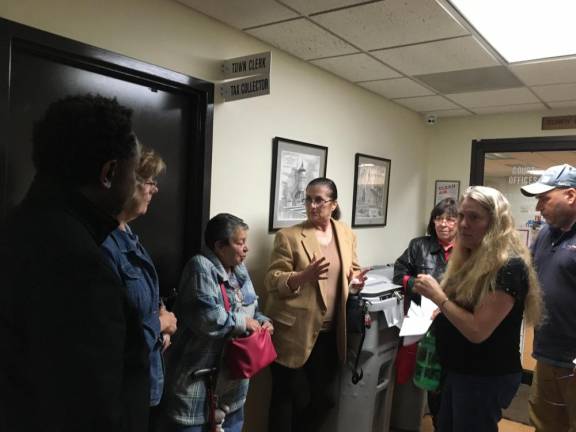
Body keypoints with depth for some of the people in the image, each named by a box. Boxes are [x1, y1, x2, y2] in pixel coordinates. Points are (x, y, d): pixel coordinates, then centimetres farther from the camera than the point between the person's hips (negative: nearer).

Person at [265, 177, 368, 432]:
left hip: (329, 331, 5)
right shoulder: (288, 236, -9)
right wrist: (304, 275, -29)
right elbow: (272, 281, -12)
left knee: (325, 398, 17)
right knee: (288, 399, 8)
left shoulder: (347, 235, 6)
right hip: (294, 331, -5)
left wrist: (355, 280, -6)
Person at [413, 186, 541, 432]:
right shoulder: (471, 258, 5)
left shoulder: (510, 267, -23)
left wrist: (438, 296, -21)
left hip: (487, 378, -9)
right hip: (458, 370, 9)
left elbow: (477, 331, -26)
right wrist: (436, 312, 0)